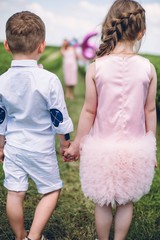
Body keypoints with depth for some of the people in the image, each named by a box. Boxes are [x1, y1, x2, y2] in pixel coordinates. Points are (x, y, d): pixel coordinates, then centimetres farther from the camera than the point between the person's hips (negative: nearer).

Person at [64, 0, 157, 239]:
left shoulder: (95, 67, -12)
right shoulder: (148, 68, -9)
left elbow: (89, 111, -7)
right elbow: (150, 111, -2)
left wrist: (76, 144, 6)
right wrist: (152, 148, 11)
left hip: (102, 146, -1)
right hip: (135, 147, 1)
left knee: (103, 203, 17)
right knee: (126, 201, 20)